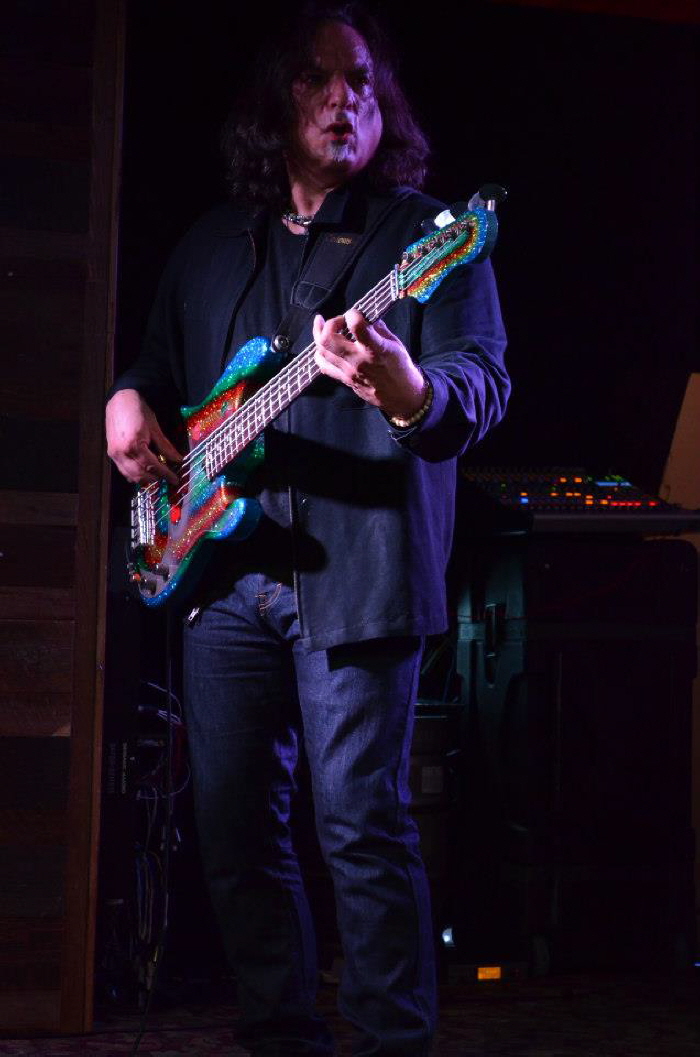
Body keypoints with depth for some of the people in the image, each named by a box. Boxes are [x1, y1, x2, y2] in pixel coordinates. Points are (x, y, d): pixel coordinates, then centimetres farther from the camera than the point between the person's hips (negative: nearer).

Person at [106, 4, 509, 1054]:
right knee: (235, 825, 7)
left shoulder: (429, 232, 2)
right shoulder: (212, 244, 18)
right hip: (223, 569, 5)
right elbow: (158, 362, 29)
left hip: (357, 567, -5)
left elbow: (484, 378, -11)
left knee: (362, 825, -9)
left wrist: (411, 394, -34)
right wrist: (128, 400, 5)